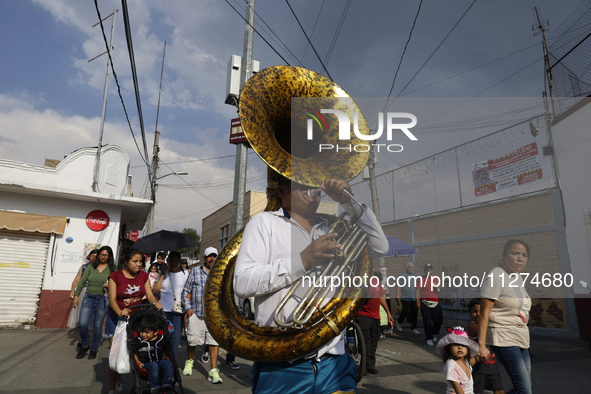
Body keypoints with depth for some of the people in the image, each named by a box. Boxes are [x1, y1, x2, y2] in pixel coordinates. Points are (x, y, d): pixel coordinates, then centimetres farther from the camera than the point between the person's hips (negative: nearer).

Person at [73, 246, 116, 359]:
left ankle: (93, 349, 22)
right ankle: (84, 345, 18)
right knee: (83, 324, -9)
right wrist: (76, 296, 2)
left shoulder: (112, 269, 4)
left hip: (102, 299, -1)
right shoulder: (91, 267, 9)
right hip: (89, 298, 2)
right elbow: (81, 282, 9)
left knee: (97, 326, 4)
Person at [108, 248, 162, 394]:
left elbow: (150, 295, -2)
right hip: (117, 317, -3)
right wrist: (120, 312, -35)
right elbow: (112, 299, -16)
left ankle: (119, 378, 29)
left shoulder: (143, 275, 3)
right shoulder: (115, 276, -8)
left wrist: (155, 302, -24)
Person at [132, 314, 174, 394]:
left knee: (168, 363, -30)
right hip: (146, 364, -2)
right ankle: (154, 388, -32)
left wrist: (164, 356, 3)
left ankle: (167, 386, -29)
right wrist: (138, 362, -2)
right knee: (153, 366, -38)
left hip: (159, 361, 2)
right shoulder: (138, 341, 3)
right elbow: (134, 353, 12)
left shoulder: (161, 340, 8)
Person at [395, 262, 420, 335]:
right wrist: (398, 297, -16)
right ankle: (399, 322, 23)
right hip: (405, 298, -5)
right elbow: (398, 287, -10)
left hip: (414, 298, 5)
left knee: (414, 313, 2)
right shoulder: (403, 276, -5)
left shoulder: (415, 276, 15)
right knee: (406, 312, -3)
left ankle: (413, 328, 10)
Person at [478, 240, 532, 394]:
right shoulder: (496, 277, -14)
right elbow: (484, 313, -18)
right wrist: (481, 345, -21)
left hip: (521, 338, 9)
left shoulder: (518, 276, 12)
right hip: (503, 339, -9)